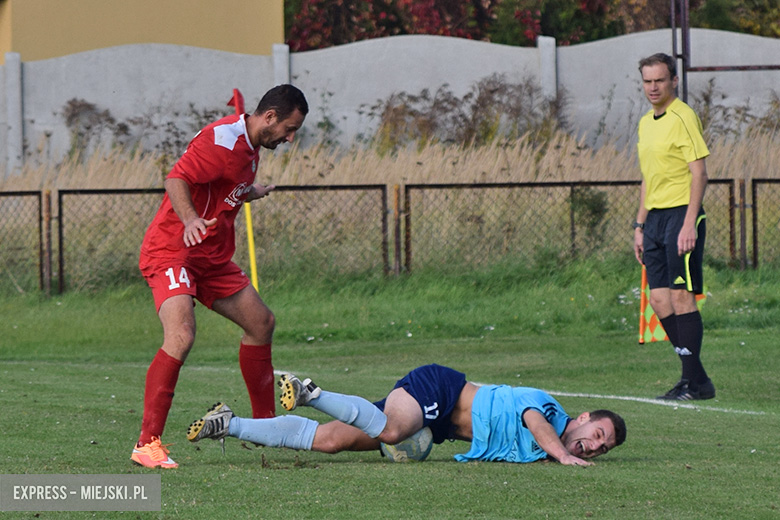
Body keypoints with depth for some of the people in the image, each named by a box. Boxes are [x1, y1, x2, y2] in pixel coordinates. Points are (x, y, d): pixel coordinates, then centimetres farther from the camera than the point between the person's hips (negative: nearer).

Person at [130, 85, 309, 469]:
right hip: (171, 251, -11)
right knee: (181, 335, -28)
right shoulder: (224, 139, -18)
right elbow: (176, 180, -25)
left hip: (212, 257, 11)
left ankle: (264, 423, 33)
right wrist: (190, 220, -41)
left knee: (261, 323, 17)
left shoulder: (250, 147, 12)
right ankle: (147, 444, -28)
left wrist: (250, 193, 44)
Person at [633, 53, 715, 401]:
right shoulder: (646, 123, 17)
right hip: (656, 216, 8)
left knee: (681, 295, -10)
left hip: (681, 214, -8)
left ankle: (694, 382, -7)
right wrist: (640, 226, 19)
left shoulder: (683, 117, -9)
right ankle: (694, 376, 10)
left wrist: (689, 224, -20)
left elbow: (699, 173, -14)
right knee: (659, 300, 4)